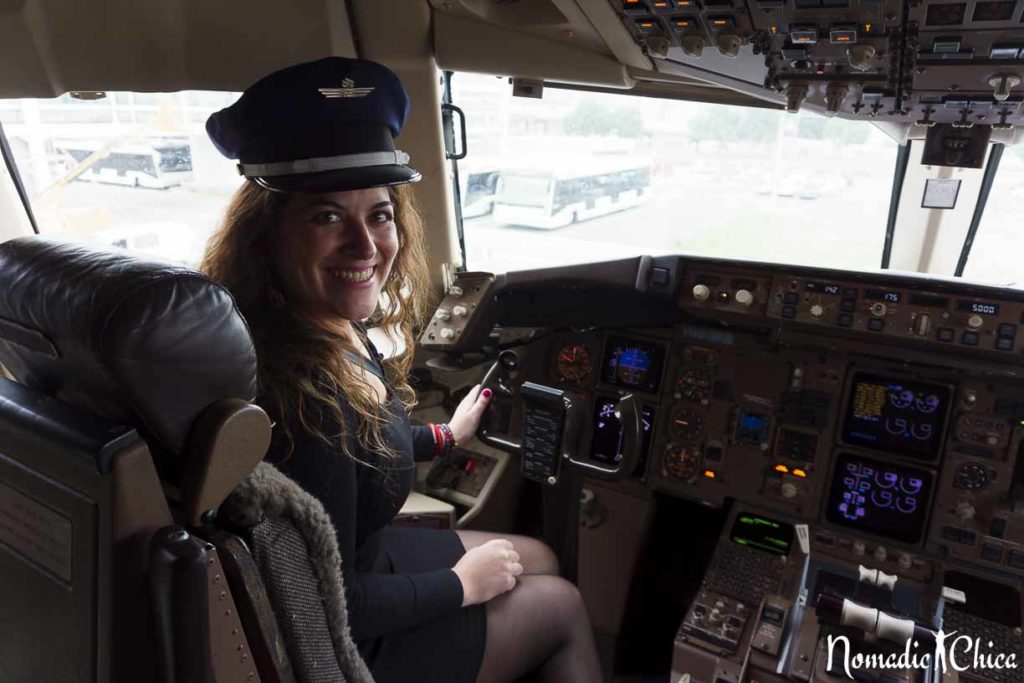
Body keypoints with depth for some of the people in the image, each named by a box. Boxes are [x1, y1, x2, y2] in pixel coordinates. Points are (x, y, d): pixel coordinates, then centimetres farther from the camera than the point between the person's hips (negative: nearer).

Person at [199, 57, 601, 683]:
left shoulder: (333, 330, -9)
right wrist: (462, 583, -15)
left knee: (541, 559, 22)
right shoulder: (301, 389, -37)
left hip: (356, 557, 8)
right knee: (564, 605, 9)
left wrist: (445, 437, 22)